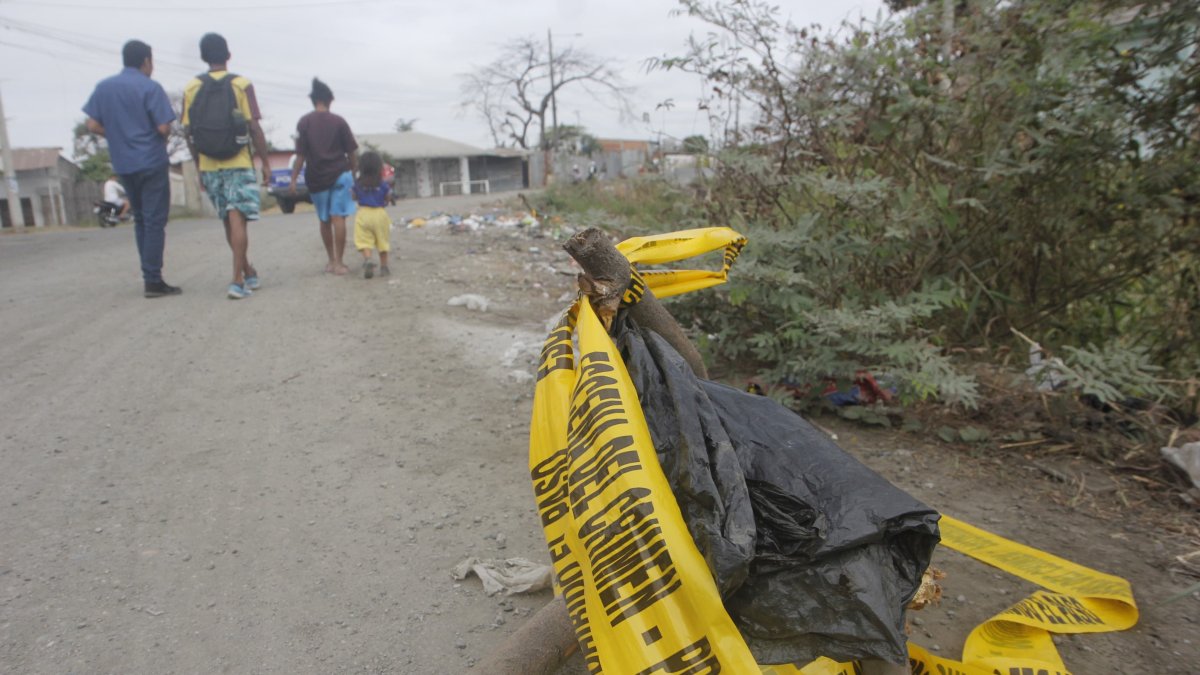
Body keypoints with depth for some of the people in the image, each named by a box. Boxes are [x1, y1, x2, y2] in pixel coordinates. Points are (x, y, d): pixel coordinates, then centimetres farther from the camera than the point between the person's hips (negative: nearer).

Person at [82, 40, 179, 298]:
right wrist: (164, 136, 7)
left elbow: (93, 125, 5)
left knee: (140, 219, 16)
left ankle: (148, 275, 18)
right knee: (154, 221, -4)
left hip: (123, 164, 6)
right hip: (151, 162, -6)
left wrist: (118, 135, 18)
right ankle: (153, 281, -6)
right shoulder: (150, 87, -7)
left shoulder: (103, 87, 10)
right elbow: (163, 127, -15)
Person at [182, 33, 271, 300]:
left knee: (230, 222, 14)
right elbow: (254, 128, -9)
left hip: (209, 166, 4)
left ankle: (249, 274, 26)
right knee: (238, 220, -6)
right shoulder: (242, 85, -4)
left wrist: (199, 166, 14)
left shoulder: (191, 88, 5)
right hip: (239, 164, -3)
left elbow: (189, 133, 4)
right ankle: (238, 281, -15)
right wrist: (265, 162, -2)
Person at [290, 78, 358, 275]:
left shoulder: (304, 122, -1)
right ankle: (338, 262, -10)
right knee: (338, 218, -5)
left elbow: (300, 155, -5)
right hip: (340, 174, -1)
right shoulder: (339, 121, 0)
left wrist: (293, 180, -1)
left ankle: (331, 260, 23)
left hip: (316, 179, 1)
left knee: (325, 220, 14)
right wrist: (354, 173, 15)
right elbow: (351, 152, 2)